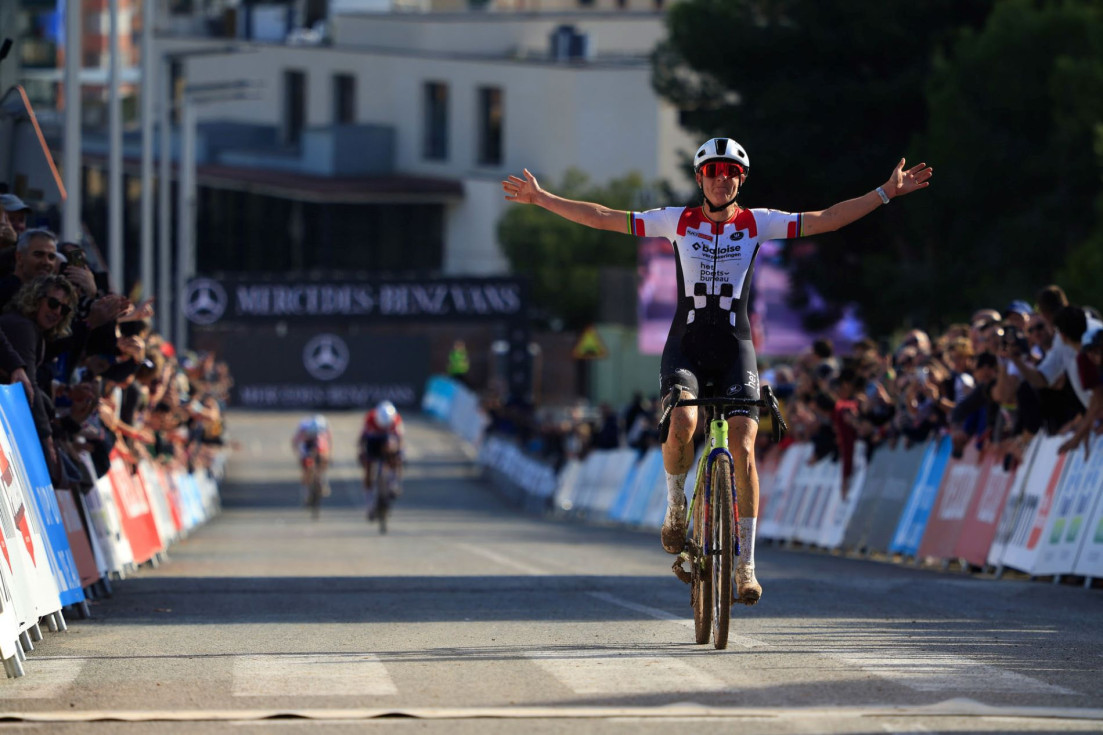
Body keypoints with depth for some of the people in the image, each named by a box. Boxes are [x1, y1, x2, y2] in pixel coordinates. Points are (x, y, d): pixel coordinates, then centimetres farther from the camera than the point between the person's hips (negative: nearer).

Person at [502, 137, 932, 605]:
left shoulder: (757, 223, 6)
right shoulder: (678, 221, 7)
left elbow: (826, 220, 2)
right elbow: (603, 218, 7)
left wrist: (887, 193, -5)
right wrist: (541, 198, 3)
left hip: (735, 349, 0)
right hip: (685, 345, 0)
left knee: (742, 448, -14)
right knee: (682, 425, -28)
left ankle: (746, 564, -6)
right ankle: (676, 507, 2)